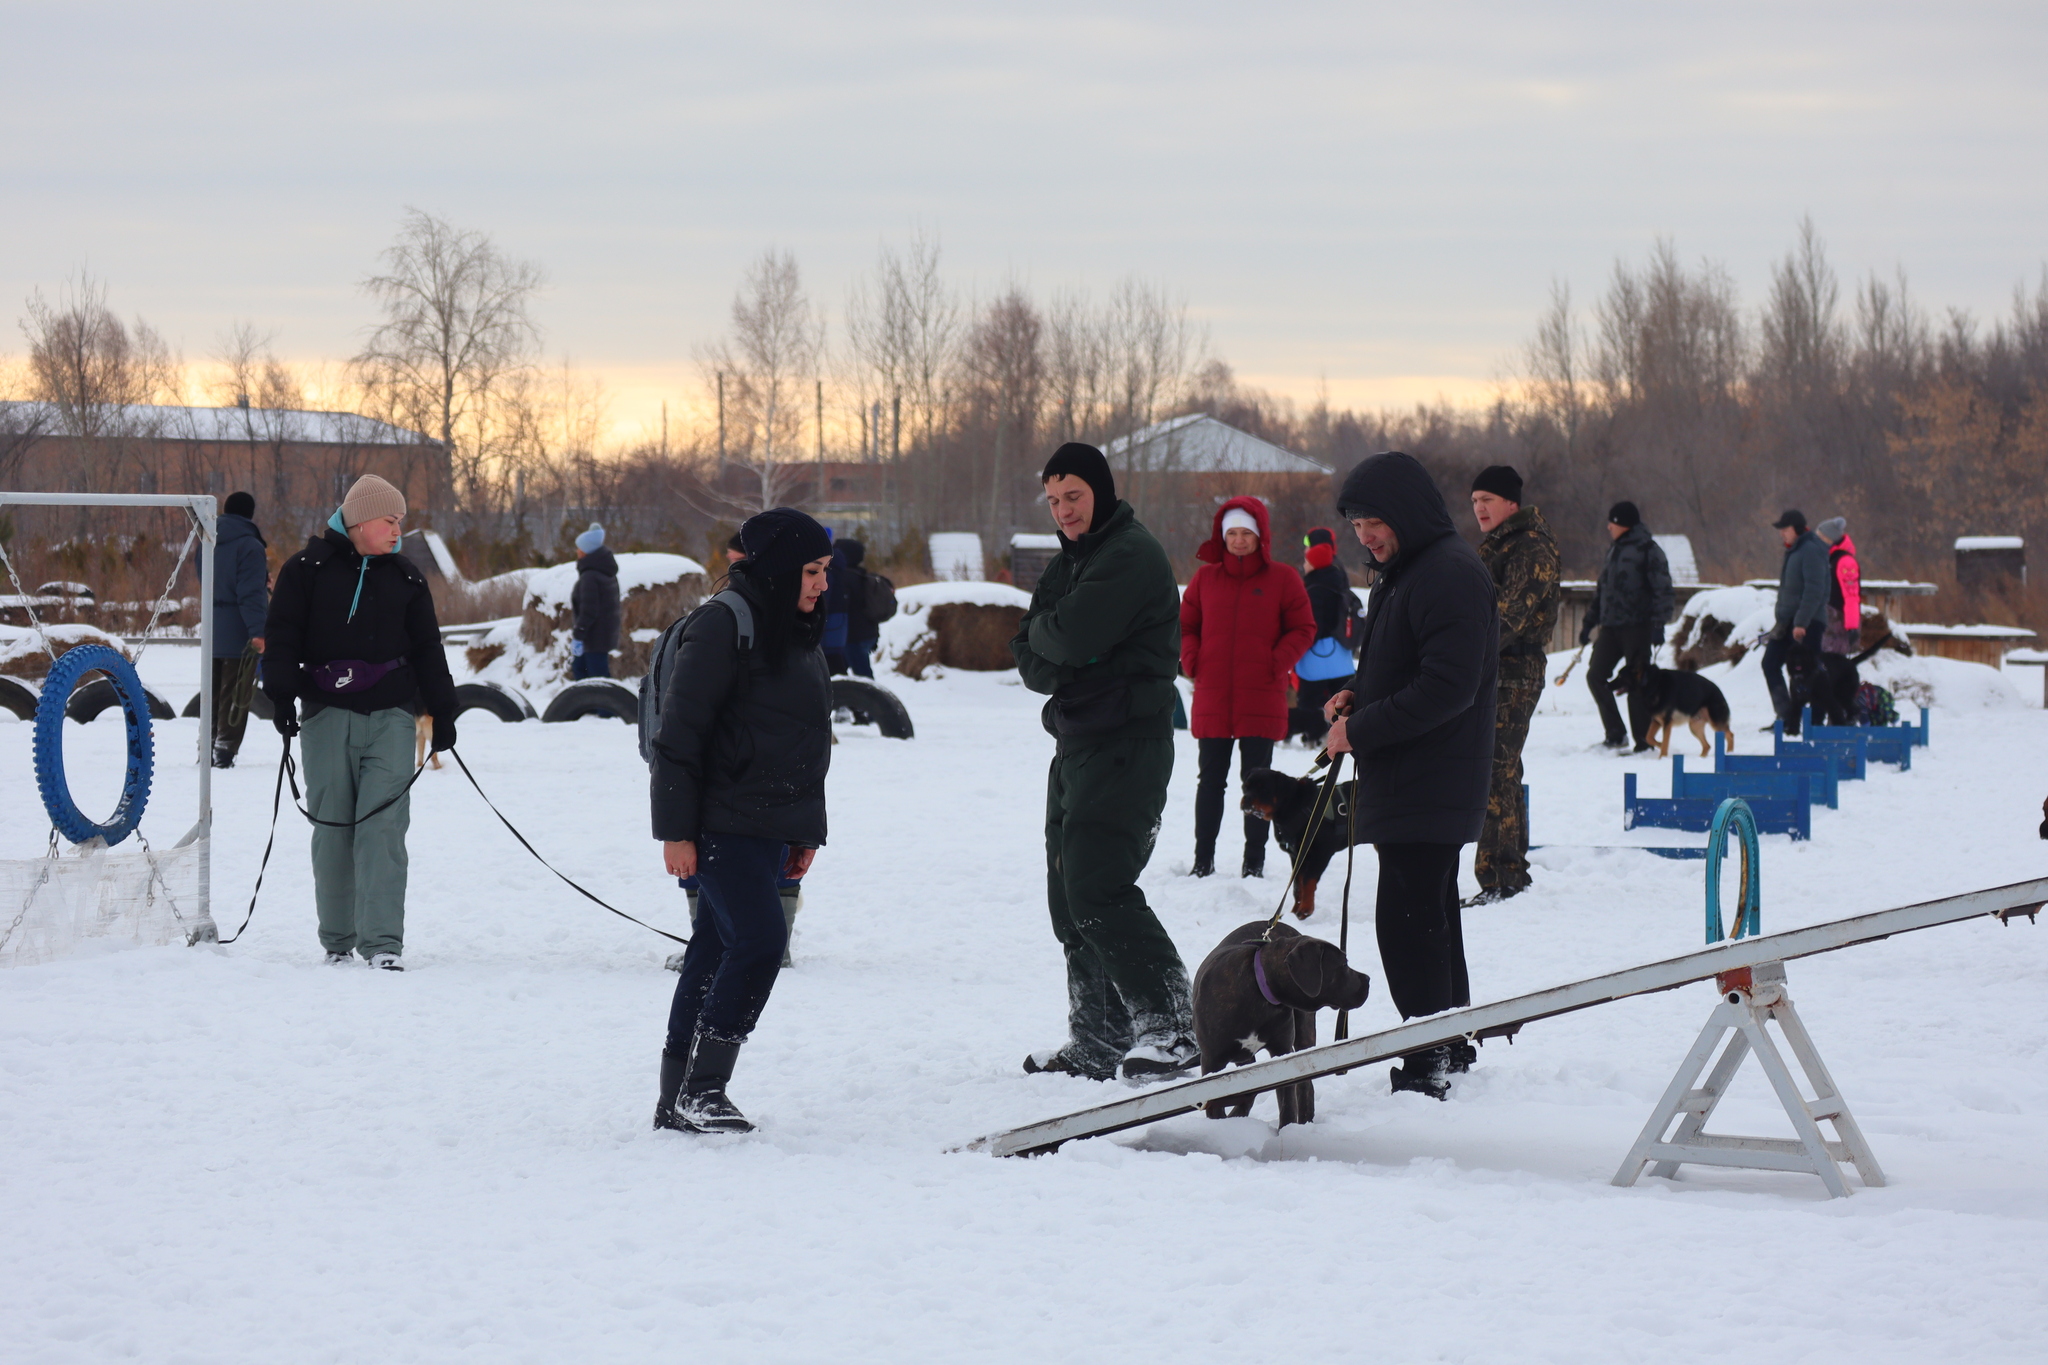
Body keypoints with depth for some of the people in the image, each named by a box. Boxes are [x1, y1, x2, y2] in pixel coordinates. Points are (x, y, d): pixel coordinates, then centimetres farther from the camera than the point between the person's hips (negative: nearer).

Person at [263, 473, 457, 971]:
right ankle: (338, 940, 12)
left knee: (383, 826, -10)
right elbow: (281, 634, 2)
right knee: (332, 830, 2)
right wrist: (282, 694, -9)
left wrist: (442, 712, 14)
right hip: (327, 714, -1)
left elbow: (427, 647, 17)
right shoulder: (307, 569, 4)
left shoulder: (404, 576, 13)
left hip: (391, 716, 1)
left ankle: (382, 941, -14)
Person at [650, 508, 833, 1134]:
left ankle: (679, 1101, 13)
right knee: (759, 939, -17)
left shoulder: (798, 634, 17)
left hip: (770, 825, 9)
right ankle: (698, 1088, -10)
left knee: (716, 951, 9)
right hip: (722, 824, -9)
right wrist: (676, 830, -16)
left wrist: (807, 830, 23)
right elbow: (680, 733, -14)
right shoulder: (722, 625, -12)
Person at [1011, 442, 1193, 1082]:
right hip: (1076, 746, 10)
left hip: (1127, 747, -10)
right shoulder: (1069, 561, 18)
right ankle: (1097, 1042, 16)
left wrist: (1041, 633, 0)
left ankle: (1170, 1027, -22)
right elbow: (1032, 664, 11)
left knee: (1098, 890, -20)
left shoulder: (1131, 556, -12)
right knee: (1070, 901, 11)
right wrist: (1054, 654, -10)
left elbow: (1070, 637, -22)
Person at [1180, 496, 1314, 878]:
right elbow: (1185, 625, 13)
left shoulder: (1283, 579, 0)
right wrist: (1191, 661, -2)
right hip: (1212, 698, 2)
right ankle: (1203, 858, 12)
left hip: (1261, 700, -2)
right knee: (1211, 779, 7)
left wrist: (1276, 663, -9)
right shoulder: (1205, 578, 6)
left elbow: (1303, 629, 3)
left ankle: (1255, 860, 9)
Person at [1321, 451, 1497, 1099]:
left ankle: (1427, 1062, -11)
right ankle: (1450, 1047, 25)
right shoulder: (1402, 572, 17)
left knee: (1407, 916, -12)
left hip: (1427, 785, -11)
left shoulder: (1450, 575, -16)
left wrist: (1361, 730, -19)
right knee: (1431, 910, 16)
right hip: (1411, 785, 11)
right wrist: (1356, 698, 8)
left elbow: (1448, 687, -24)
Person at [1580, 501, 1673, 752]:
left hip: (1637, 627, -8)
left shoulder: (1648, 550, -5)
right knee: (1595, 675, -1)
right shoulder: (1614, 550, 18)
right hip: (1610, 626, 8)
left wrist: (1658, 625, -18)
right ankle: (1615, 734, 5)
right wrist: (1590, 622, 22)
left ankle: (1644, 740, 2)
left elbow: (1662, 590, -11)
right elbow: (1602, 589, 25)